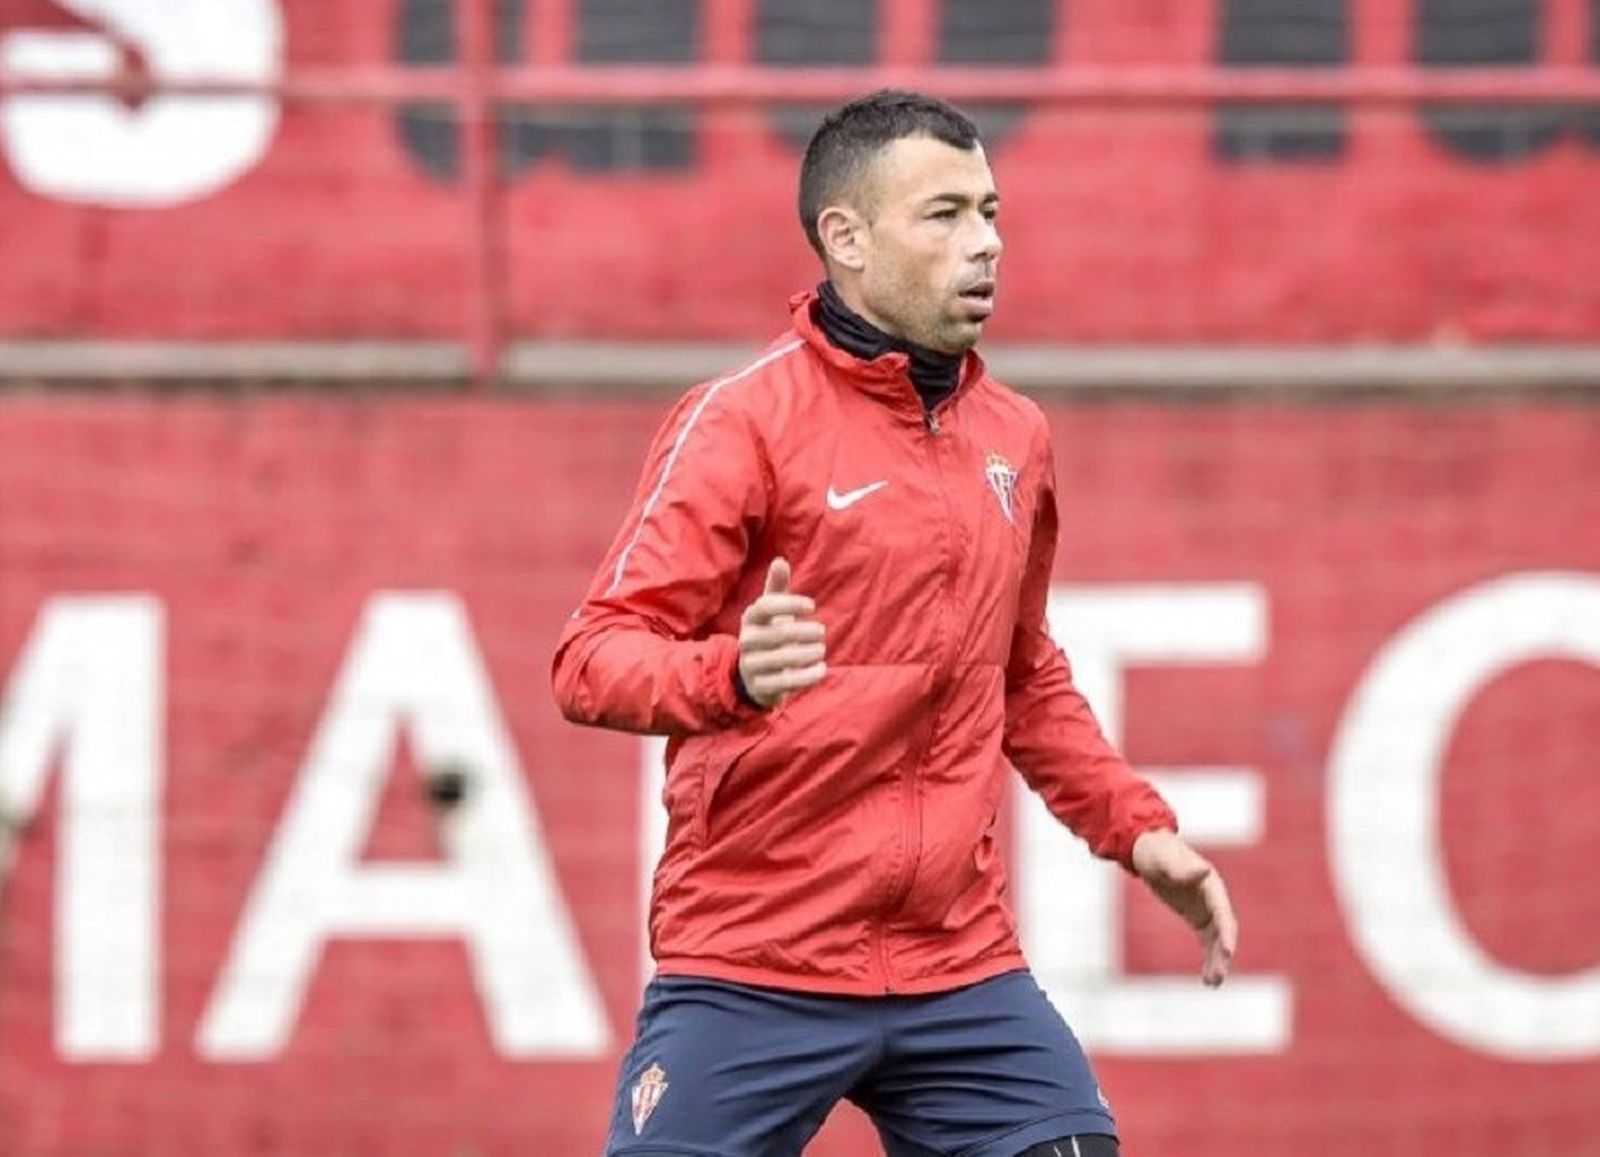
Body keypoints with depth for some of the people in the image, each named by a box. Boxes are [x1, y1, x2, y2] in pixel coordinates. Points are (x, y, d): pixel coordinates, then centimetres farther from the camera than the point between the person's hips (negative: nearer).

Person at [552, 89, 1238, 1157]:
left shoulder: (1014, 437, 13)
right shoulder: (746, 419, -7)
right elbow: (594, 659, -13)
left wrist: (1137, 828, 18)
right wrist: (733, 672, -32)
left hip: (962, 971, 6)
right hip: (753, 975, -6)